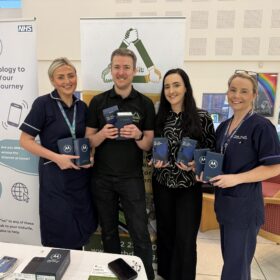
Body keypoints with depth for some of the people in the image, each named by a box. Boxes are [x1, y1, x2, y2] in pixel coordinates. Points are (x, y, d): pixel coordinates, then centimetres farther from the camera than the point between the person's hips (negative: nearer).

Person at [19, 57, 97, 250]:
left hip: (81, 175, 5)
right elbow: (25, 140, -10)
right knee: (59, 236, 7)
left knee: (82, 230, 16)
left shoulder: (82, 106, 6)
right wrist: (56, 157, -20)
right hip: (54, 175, -5)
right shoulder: (43, 104, -9)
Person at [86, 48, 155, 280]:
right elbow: (89, 141, 1)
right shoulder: (98, 102, 1)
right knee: (108, 232, 18)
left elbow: (148, 146, 0)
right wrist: (103, 133, -20)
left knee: (140, 233, 5)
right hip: (102, 177, 2)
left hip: (132, 178, -1)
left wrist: (138, 136, -22)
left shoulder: (145, 104, -2)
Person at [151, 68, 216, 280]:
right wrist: (155, 160, -10)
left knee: (185, 238, 6)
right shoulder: (159, 118, 1)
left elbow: (212, 150, -3)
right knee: (165, 232, 18)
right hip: (162, 184, 3)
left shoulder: (202, 118, -7)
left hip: (189, 186, -3)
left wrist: (195, 164, -20)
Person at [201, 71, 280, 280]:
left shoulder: (261, 126, -11)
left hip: (245, 206, -7)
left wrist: (236, 179, -23)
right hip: (224, 203, 7)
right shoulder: (223, 127, 10)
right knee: (230, 260, 21)